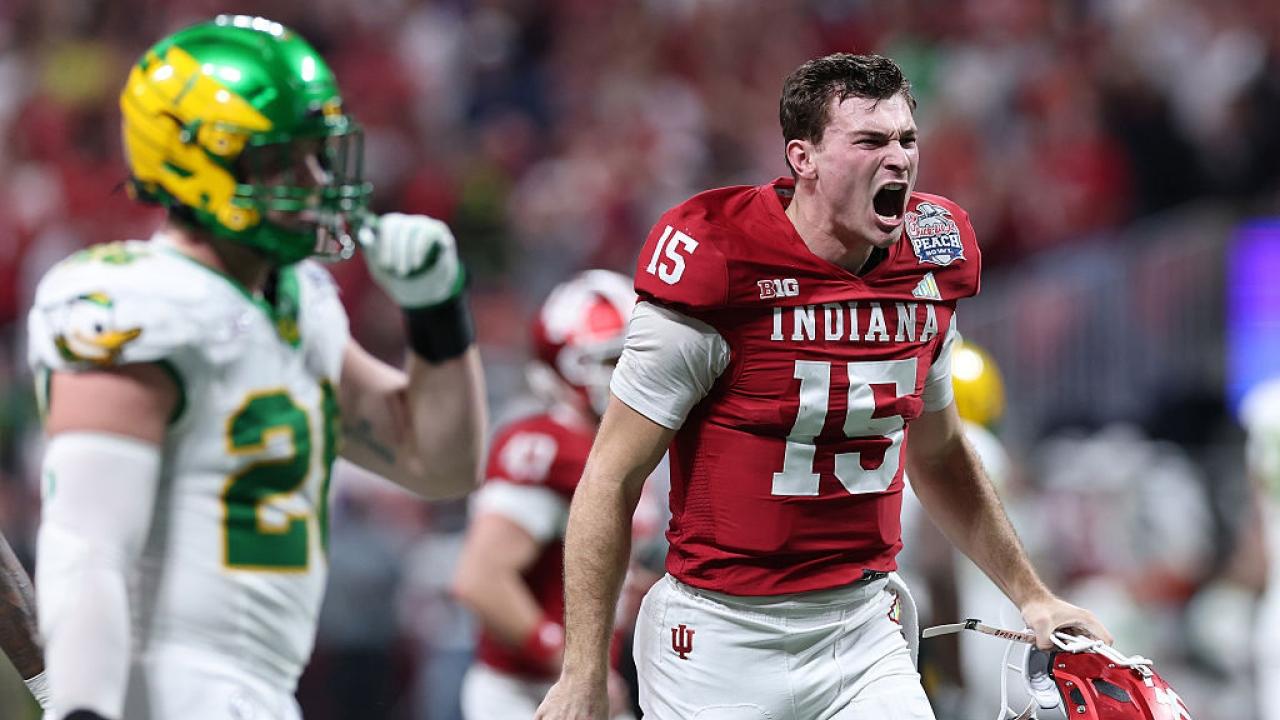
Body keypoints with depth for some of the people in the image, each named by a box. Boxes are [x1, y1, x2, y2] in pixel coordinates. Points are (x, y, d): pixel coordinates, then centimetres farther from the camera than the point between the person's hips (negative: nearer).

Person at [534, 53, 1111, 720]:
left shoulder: (925, 272, 3)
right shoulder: (720, 271, -15)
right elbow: (612, 478, -10)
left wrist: (1030, 595, 23)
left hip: (862, 634, 5)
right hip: (723, 640, -5)